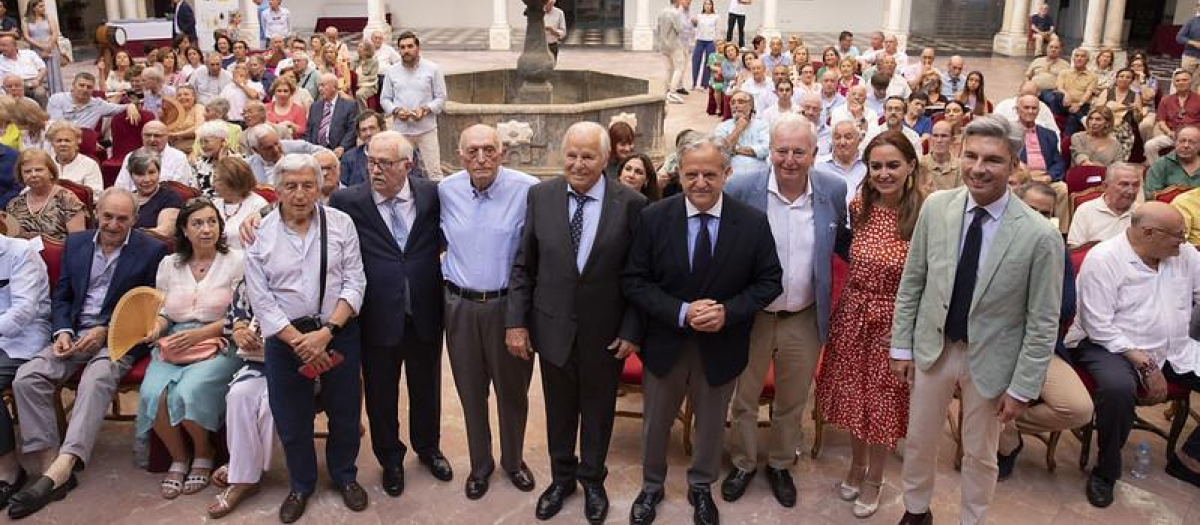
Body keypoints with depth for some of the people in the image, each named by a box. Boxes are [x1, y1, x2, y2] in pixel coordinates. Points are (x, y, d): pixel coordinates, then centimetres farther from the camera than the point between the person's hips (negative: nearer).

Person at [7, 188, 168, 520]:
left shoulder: (151, 251, -1)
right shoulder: (75, 243, 13)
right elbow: (61, 296, 17)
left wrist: (105, 331, -12)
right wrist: (62, 332, -3)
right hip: (74, 333, 5)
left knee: (97, 379, -35)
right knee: (26, 377, -21)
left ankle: (62, 467, -41)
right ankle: (49, 467, -21)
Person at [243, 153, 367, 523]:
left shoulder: (341, 223, -6)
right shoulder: (260, 233, -5)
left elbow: (354, 284, -7)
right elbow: (261, 299, -7)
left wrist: (325, 333, -16)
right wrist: (299, 341, -14)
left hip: (339, 331, 0)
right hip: (285, 336, 0)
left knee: (344, 411, 13)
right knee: (291, 419, 12)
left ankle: (345, 476, 37)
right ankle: (301, 485, 36)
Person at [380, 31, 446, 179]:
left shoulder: (432, 69, 1)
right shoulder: (392, 72, 8)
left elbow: (441, 98, 2)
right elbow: (384, 99, 12)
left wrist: (425, 109, -15)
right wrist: (396, 110, -9)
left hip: (426, 129, -2)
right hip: (400, 130, 2)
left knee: (434, 171, -3)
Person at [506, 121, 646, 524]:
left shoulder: (631, 203, -12)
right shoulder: (540, 196, -5)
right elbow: (523, 265, -1)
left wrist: (633, 330, -9)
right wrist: (516, 320, -4)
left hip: (606, 332, -1)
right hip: (553, 327, 2)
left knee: (597, 411, 17)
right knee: (559, 410, 18)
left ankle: (592, 480, 41)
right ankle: (561, 477, 41)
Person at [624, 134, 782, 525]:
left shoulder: (753, 222, -12)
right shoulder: (653, 218, -13)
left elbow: (769, 281, -5)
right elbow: (634, 281, -11)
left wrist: (729, 311, -21)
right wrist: (681, 312, -23)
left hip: (722, 344, 0)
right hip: (664, 343, 0)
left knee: (711, 423, 21)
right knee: (656, 422, 20)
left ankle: (701, 487, 47)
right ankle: (652, 486, 45)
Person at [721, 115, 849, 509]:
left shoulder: (835, 191, -7)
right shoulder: (741, 188, -14)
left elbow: (845, 246, 9)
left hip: (805, 318, 2)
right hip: (750, 315, -1)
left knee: (792, 402, 20)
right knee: (743, 398, 17)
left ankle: (780, 464, 43)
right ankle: (742, 463, 40)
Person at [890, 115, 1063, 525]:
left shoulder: (1040, 236, -20)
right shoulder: (936, 207, -10)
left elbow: (1043, 324, -13)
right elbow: (910, 283, -1)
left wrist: (1021, 388, -10)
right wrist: (901, 346, 0)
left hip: (991, 358, -2)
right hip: (933, 346, 3)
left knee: (980, 454, 18)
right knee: (918, 441, 19)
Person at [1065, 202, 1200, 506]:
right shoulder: (1103, 259, -14)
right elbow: (1100, 327, -17)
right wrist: (1147, 366, -22)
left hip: (1175, 350, 7)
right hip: (1111, 346, -7)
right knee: (1118, 387, -36)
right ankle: (1105, 471, -13)